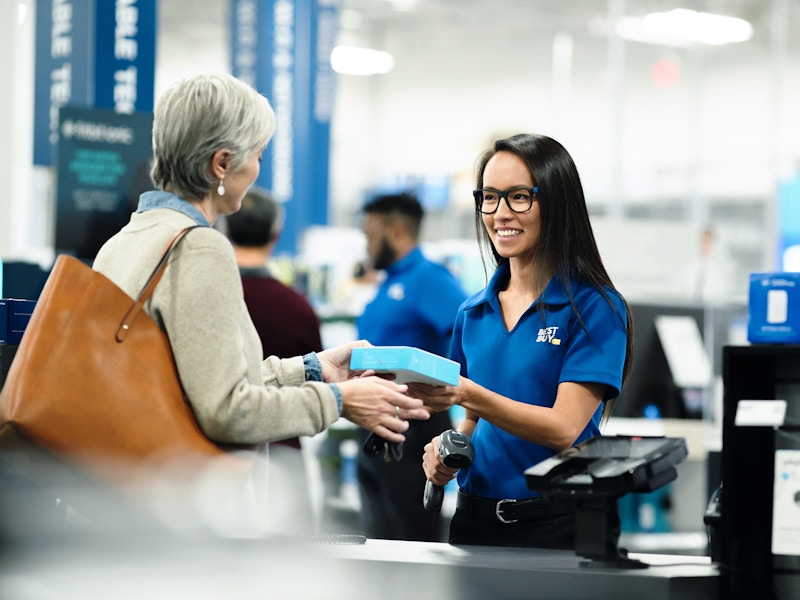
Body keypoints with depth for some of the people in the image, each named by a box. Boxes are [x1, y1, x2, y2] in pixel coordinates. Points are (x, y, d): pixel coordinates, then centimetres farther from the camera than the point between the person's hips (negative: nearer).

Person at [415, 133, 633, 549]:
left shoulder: (594, 307, -9)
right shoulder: (473, 312, 10)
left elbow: (564, 428, -17)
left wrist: (469, 395, -28)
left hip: (556, 525, -5)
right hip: (476, 517, 5)